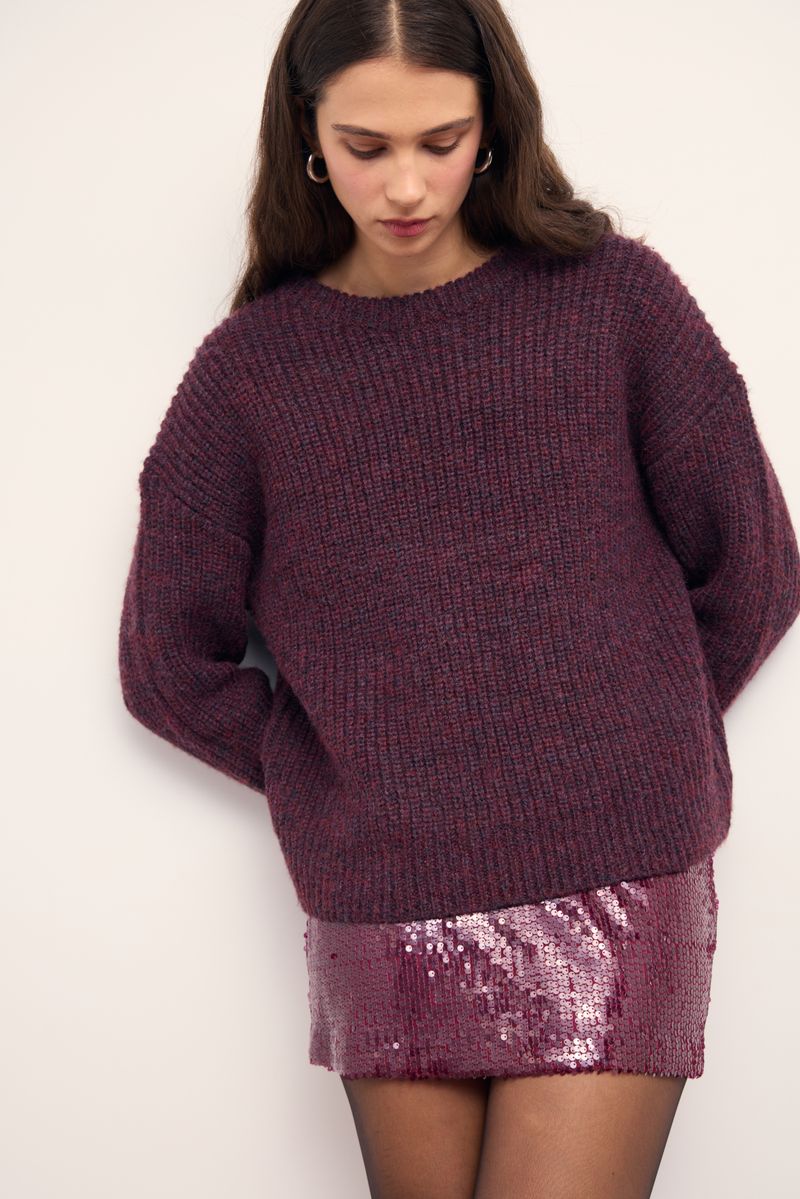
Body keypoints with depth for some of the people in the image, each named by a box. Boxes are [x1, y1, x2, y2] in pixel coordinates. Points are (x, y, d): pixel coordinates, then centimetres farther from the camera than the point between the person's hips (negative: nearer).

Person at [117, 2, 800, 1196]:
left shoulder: (613, 295, 0)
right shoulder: (250, 367, 3)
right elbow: (170, 663, 8)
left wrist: (637, 742, 10)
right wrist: (327, 785, 8)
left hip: (615, 895, -1)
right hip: (385, 918, 2)